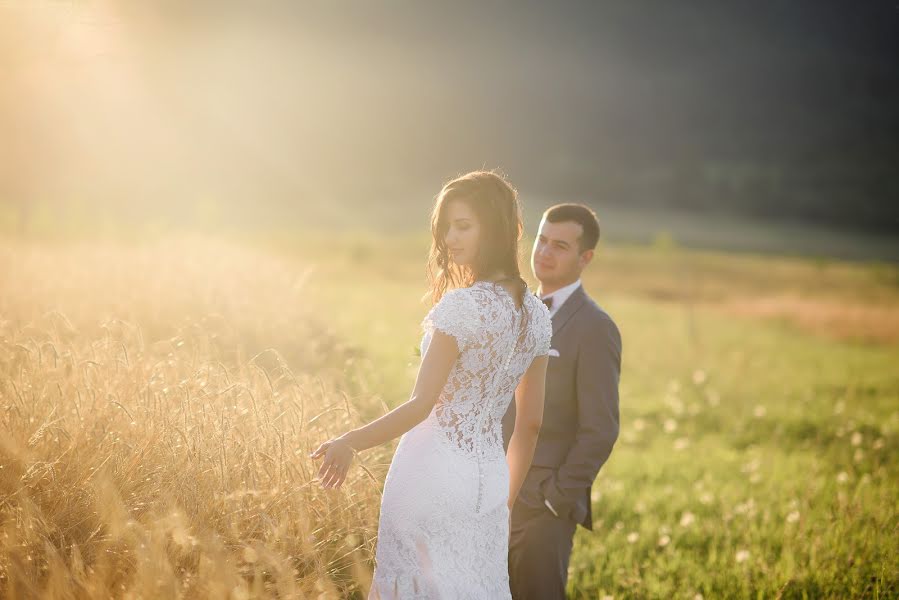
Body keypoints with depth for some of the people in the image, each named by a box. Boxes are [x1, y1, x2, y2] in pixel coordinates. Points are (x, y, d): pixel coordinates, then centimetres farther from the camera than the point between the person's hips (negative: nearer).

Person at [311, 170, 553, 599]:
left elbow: (421, 406, -20)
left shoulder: (461, 306, -15)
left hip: (433, 474, -7)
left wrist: (350, 443, -23)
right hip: (487, 479, 7)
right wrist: (506, 499, 22)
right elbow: (530, 423, 13)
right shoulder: (535, 314, 7)